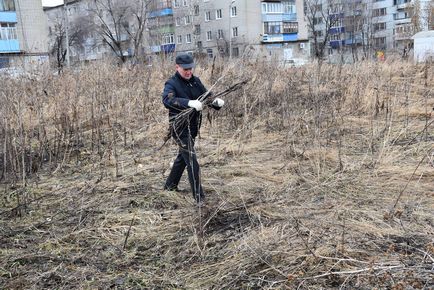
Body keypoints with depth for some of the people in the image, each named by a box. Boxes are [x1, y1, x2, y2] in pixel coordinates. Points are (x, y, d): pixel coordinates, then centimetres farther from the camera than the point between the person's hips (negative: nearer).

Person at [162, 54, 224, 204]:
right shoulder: (172, 83, -15)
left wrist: (216, 101, -21)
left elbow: (206, 97, 3)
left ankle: (170, 185, 43)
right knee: (192, 161, -9)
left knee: (183, 156, 23)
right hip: (180, 128, -8)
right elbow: (167, 99, -35)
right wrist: (190, 103, -49)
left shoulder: (195, 81, 5)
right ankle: (199, 197, 0)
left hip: (193, 126, 8)